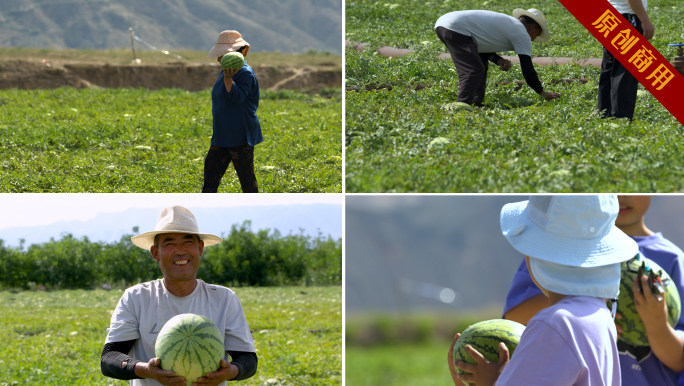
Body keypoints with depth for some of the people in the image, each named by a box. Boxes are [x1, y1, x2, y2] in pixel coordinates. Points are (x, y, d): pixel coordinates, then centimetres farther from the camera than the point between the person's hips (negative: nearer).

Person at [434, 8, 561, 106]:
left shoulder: (507, 23, 26)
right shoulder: (522, 34, 0)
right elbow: (528, 72, -2)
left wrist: (498, 60, 12)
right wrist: (543, 93, 11)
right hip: (455, 28, -10)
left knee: (481, 66, 20)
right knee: (473, 71, -12)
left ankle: (475, 104, 18)